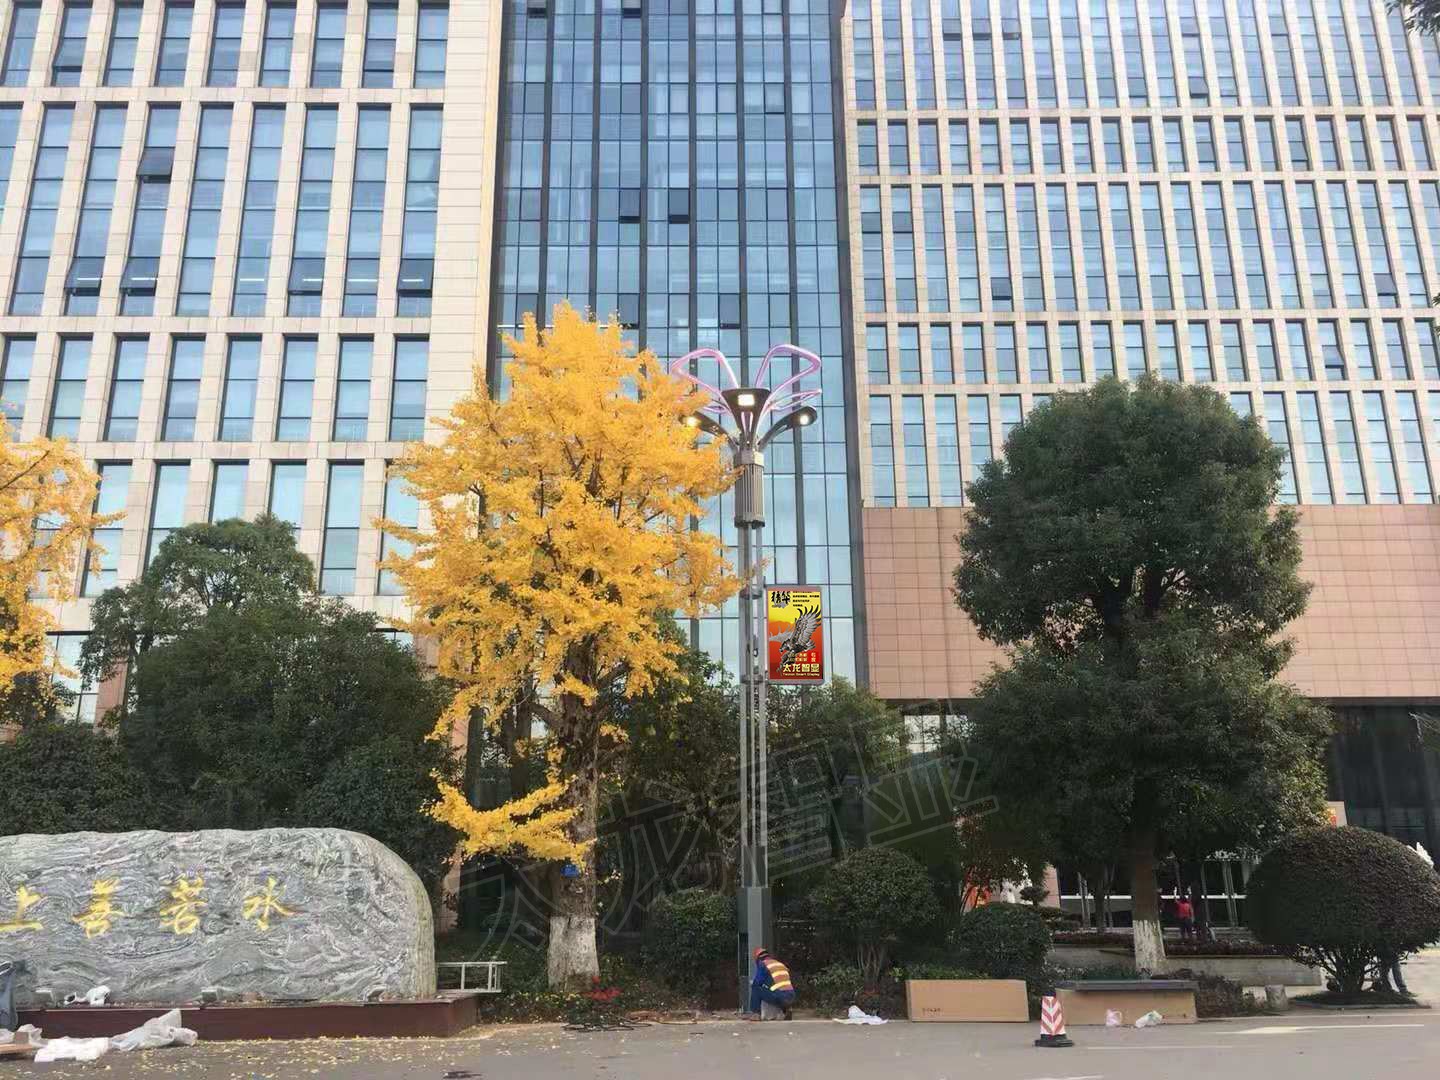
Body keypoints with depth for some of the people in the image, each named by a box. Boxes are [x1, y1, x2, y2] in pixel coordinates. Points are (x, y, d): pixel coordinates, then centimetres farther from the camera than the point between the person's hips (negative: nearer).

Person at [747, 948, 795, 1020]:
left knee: (755, 988, 9)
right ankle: (787, 1008, 16)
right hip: (791, 997, 6)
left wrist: (752, 982, 26)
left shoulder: (762, 964, 5)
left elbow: (757, 982, 1)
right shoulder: (780, 964, 24)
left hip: (778, 998, -6)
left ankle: (756, 1014, 3)